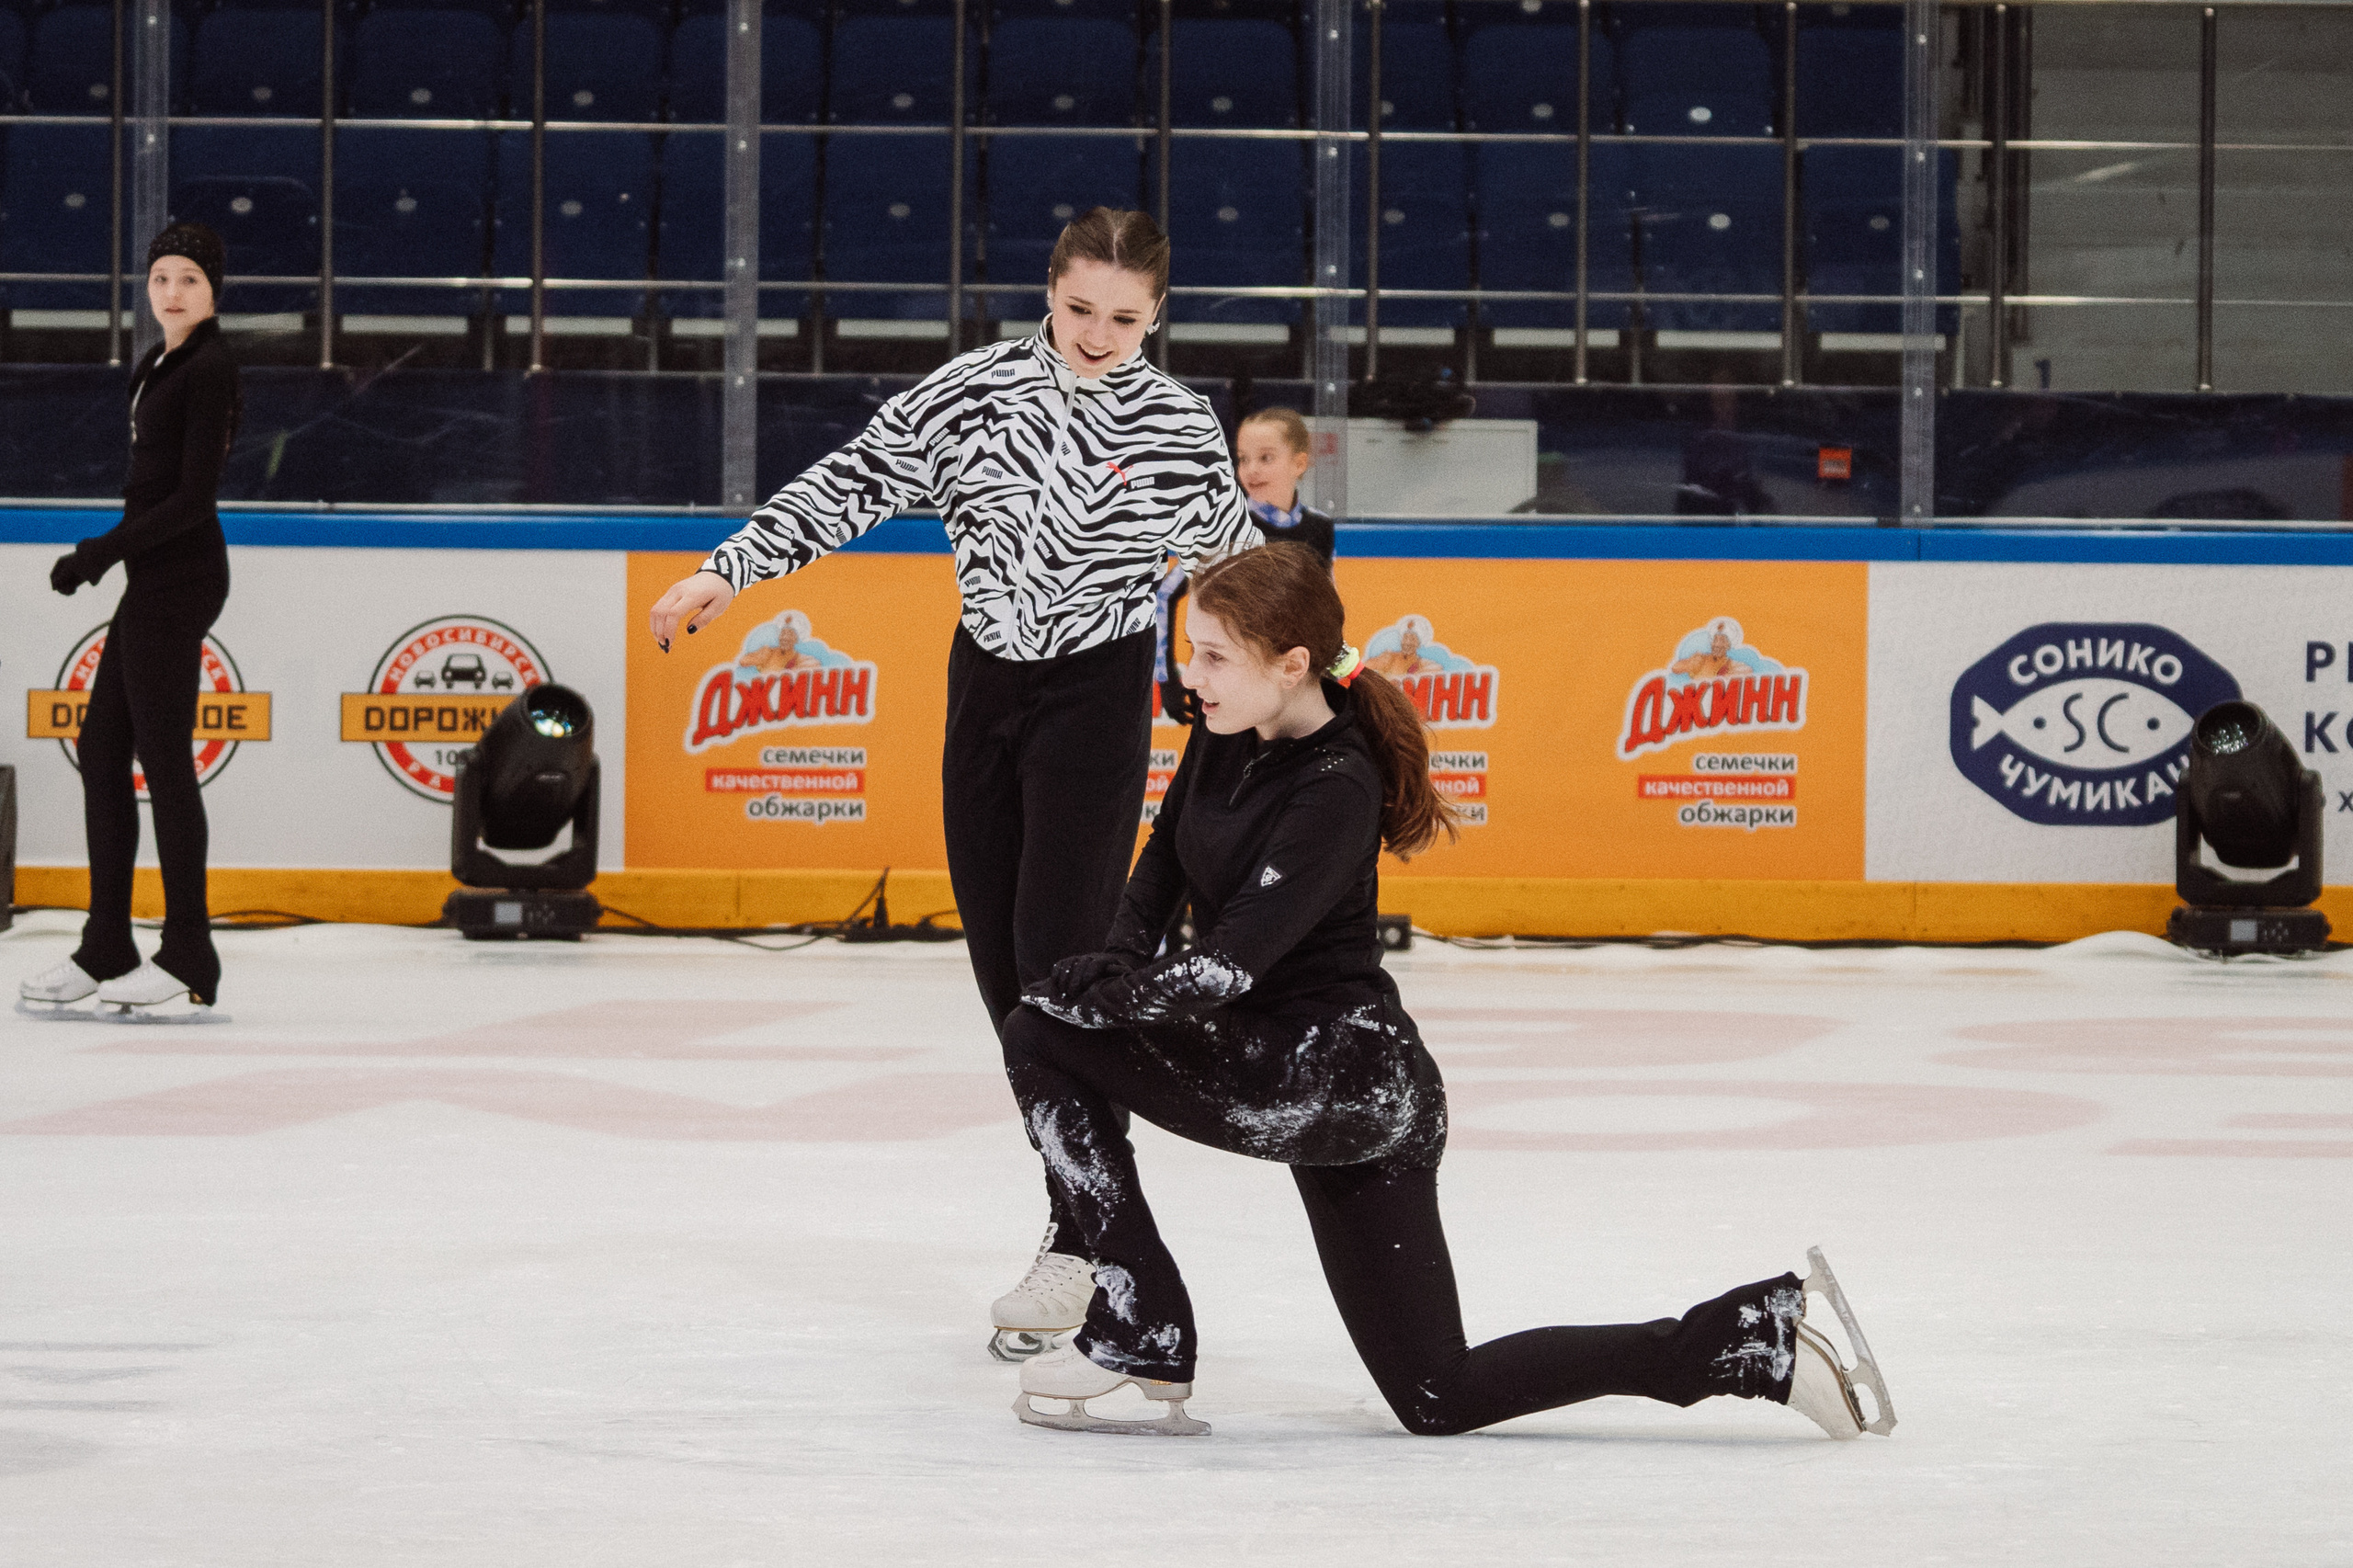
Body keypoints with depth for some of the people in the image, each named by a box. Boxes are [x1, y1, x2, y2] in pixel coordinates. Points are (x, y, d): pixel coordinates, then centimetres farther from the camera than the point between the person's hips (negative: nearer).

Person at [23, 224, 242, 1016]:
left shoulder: (208, 370, -13)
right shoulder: (160, 364, 16)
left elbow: (193, 498, -18)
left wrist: (101, 553, -17)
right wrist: (108, 553, 13)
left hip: (180, 578, -10)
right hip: (156, 580, 10)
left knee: (163, 757, -7)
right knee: (101, 747, 11)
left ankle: (188, 959, -2)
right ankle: (106, 949, 16)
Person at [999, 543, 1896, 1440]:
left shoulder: (1335, 792, -21)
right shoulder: (1232, 736, 3)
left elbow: (1224, 972, -27)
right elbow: (1165, 853, 20)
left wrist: (1088, 989, -14)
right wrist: (1120, 962, 3)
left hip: (1341, 1082, -9)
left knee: (1044, 1038, -12)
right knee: (1441, 1399, 12)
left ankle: (1138, 1344, -8)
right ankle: (1760, 1331, 14)